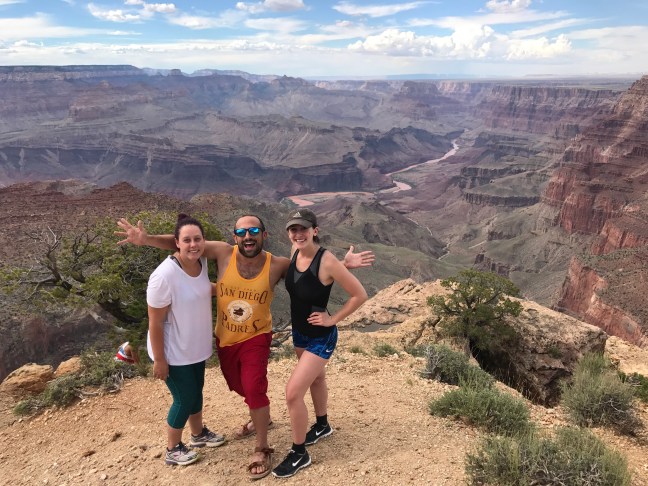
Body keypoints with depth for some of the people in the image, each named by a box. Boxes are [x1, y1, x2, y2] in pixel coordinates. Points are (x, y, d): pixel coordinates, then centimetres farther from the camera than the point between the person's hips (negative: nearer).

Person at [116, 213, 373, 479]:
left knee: (254, 389, -12)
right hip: (224, 338, 4)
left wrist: (344, 264, -21)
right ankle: (260, 417, 55)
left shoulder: (278, 265, -21)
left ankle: (262, 449, 13)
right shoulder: (223, 252, -19)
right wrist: (146, 239, -23)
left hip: (256, 338, -3)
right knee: (239, 385, 23)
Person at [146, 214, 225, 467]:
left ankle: (198, 434, 49)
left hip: (196, 346, 7)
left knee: (196, 391, 24)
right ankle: (172, 449, 34)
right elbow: (155, 323, -22)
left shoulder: (202, 261, -9)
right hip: (173, 352, -7)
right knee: (184, 399, 9)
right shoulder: (164, 276, -31)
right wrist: (159, 360, -17)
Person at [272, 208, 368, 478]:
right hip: (299, 332, 7)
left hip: (320, 337, -7)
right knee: (316, 378, 27)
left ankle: (299, 455, 13)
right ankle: (322, 426, 51)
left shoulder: (326, 261, -28)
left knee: (293, 392, -8)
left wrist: (333, 319, -18)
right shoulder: (295, 252, -8)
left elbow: (360, 295, -22)